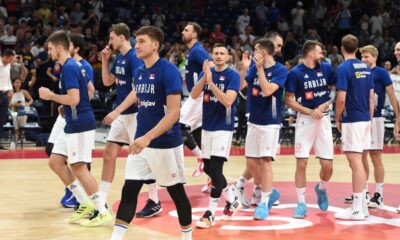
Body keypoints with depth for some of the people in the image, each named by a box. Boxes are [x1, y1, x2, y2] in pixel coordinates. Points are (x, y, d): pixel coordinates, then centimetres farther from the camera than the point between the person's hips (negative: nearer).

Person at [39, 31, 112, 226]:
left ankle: (104, 213, -1)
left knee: (79, 168, -7)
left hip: (80, 126, -10)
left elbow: (74, 99, -26)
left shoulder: (69, 68, -17)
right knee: (55, 161, 11)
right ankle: (85, 204, 15)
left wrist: (51, 96, -12)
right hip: (73, 125, 10)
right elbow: (89, 91, 25)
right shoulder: (75, 65, 14)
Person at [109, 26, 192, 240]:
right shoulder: (139, 72, 9)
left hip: (166, 144, -7)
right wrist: (141, 137, 17)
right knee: (129, 191, 1)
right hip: (142, 142, 7)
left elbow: (173, 114, -21)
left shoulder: (169, 70, -15)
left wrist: (148, 137, -28)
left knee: (176, 192, 8)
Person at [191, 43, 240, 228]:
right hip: (207, 127, 7)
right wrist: (204, 77, -18)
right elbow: (194, 95, -5)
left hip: (223, 128, -7)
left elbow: (228, 101, -22)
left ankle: (210, 214, -10)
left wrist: (211, 81, -25)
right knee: (208, 168, 12)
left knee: (215, 169, -13)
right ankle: (232, 201, 31)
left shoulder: (232, 75, -9)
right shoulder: (207, 72, 7)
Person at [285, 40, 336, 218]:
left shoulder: (326, 68, 3)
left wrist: (324, 106, -7)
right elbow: (289, 100, -6)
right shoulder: (295, 73, -7)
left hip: (323, 118, 3)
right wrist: (310, 112, -16)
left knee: (327, 165, 0)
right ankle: (301, 203, 5)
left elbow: (334, 90, 12)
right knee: (301, 163, -6)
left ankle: (321, 189, 32)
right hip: (305, 119, -3)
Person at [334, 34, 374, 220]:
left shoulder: (343, 68, -12)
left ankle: (358, 209, -5)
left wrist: (338, 119, -3)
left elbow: (341, 98, -16)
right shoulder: (365, 68, 11)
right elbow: (371, 96, 14)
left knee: (355, 161, -6)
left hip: (352, 120, -8)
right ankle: (362, 204, 21)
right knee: (357, 161, 15)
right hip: (365, 119, 8)